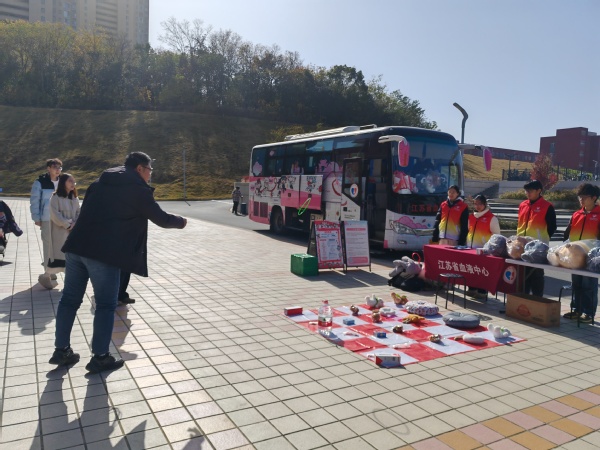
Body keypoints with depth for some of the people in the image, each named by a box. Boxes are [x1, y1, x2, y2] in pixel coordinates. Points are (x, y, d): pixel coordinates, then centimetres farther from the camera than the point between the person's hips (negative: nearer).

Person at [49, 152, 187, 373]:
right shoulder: (139, 188, -2)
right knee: (106, 305, 4)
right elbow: (161, 218, 4)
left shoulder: (102, 180, 20)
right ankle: (100, 357, 11)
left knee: (70, 299, 15)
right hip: (104, 252, -7)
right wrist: (181, 222, 21)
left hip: (77, 246, 8)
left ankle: (61, 350, 24)